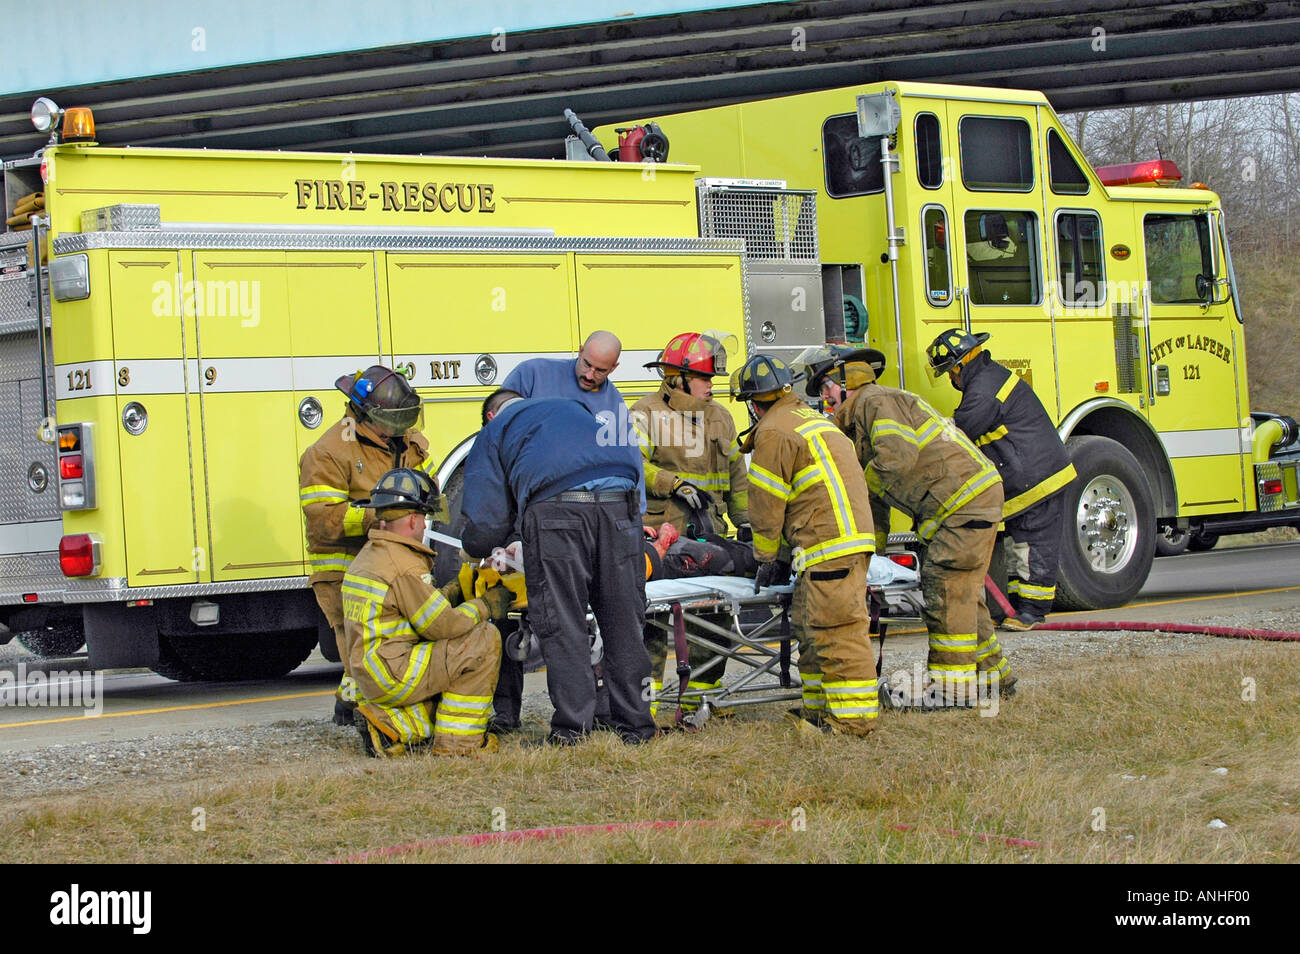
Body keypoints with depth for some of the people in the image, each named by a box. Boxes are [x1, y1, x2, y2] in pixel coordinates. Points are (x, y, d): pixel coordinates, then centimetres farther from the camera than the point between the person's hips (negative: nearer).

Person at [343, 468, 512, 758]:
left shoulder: (368, 556, 15)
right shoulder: (405, 566, -17)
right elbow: (442, 625, -15)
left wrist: (456, 591, 18)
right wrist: (484, 606, 0)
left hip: (370, 677, 10)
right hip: (393, 675, -10)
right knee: (484, 639, -10)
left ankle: (389, 724, 9)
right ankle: (457, 742, -6)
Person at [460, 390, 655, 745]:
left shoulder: (493, 433, 26)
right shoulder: (573, 407, 40)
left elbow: (485, 526, 17)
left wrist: (479, 550, 39)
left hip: (555, 506, -4)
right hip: (619, 502, 4)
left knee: (562, 622, 2)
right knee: (623, 619, 9)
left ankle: (573, 727, 0)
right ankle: (634, 724, 13)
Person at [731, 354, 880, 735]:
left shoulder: (774, 432, -6)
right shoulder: (809, 418, 25)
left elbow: (766, 505, -3)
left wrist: (767, 559, 8)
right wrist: (783, 556, 27)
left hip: (829, 544, -10)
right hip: (850, 536, 10)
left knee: (835, 629, -10)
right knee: (808, 625, 15)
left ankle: (853, 717, -11)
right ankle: (820, 710, 17)